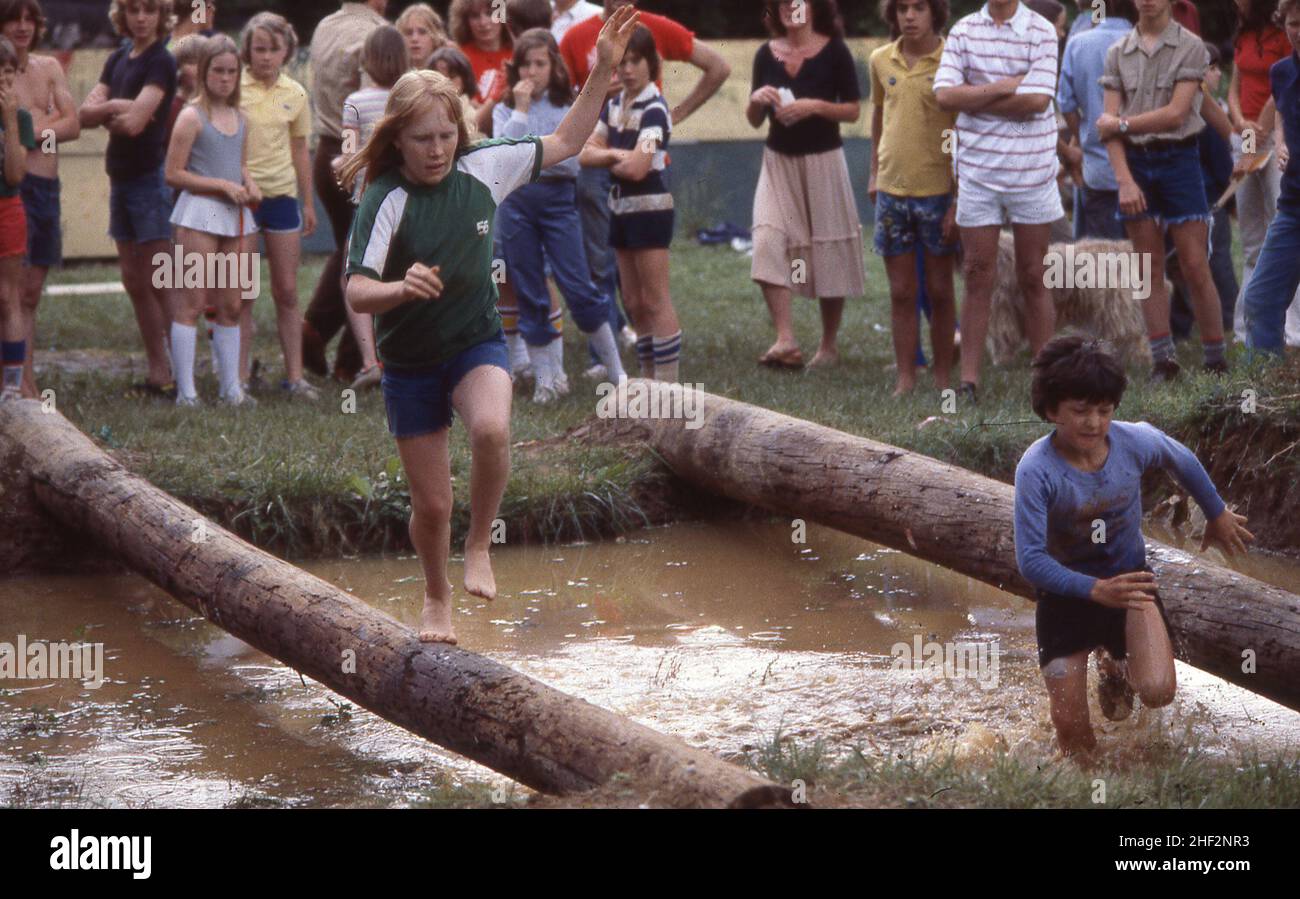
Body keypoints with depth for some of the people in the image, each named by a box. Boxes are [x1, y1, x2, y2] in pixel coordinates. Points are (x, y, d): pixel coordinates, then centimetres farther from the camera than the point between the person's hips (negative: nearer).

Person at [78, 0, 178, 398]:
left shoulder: (161, 62, -10)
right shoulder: (118, 59, 13)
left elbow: (135, 121, -22)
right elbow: (85, 113, 4)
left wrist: (104, 114, -4)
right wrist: (114, 108, -15)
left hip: (151, 177, -8)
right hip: (120, 178, 8)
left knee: (160, 284, -9)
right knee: (134, 283, 10)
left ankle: (181, 373, -8)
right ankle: (157, 372, 16)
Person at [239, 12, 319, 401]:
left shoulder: (295, 94, 5)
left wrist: (308, 203, 16)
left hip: (282, 194, 3)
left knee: (287, 292, 6)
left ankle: (294, 376, 11)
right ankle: (239, 379, 3)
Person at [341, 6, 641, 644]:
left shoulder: (481, 169, -8)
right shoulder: (386, 201, -20)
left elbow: (564, 143, 6)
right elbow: (357, 293, -29)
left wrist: (603, 73, -3)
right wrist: (402, 288, -50)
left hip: (477, 343, 1)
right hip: (409, 363, -1)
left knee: (491, 429, -32)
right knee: (431, 506, 5)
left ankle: (479, 546, -6)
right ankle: (436, 598, 37)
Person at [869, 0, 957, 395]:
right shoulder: (881, 61, 6)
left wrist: (959, 200, -13)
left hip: (937, 191, -4)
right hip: (892, 191, 4)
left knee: (939, 291, 4)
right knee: (901, 292, 7)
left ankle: (943, 378, 13)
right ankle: (905, 379, 11)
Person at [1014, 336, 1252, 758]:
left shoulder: (1136, 441, -17)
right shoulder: (1036, 470, -27)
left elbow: (1184, 463, 7)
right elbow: (1031, 560, -29)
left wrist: (1218, 515, 22)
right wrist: (1097, 590, -39)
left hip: (1129, 580, 2)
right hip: (1065, 592, -2)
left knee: (1158, 692, -22)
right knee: (1072, 734, -4)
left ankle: (1116, 668, 16)